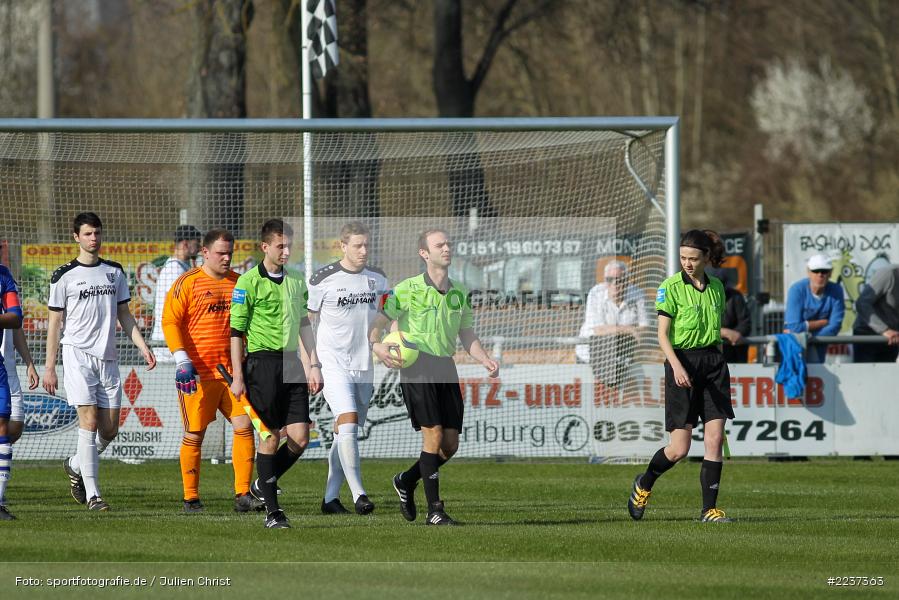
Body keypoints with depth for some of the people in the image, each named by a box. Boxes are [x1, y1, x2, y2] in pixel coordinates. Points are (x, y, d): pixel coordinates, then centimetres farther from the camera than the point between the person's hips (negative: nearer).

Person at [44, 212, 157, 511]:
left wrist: (143, 347, 4)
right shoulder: (64, 276, 1)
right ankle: (92, 493, -12)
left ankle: (75, 465, 31)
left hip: (107, 357, 4)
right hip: (77, 353, -4)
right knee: (89, 421, -13)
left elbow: (124, 315, 18)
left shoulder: (114, 272, 12)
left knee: (110, 429, 3)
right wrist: (49, 367, -1)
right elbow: (54, 323, 3)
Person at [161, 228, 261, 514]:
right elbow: (170, 321, -6)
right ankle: (191, 497, 10)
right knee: (195, 434, 0)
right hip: (197, 372, -4)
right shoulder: (188, 283, -2)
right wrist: (181, 359, -16)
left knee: (244, 426, -6)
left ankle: (243, 495, -3)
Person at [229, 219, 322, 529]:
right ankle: (272, 511, 3)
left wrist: (315, 365, 15)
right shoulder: (248, 282, -6)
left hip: (291, 361, 6)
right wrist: (237, 376, -9)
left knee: (300, 437, 0)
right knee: (270, 436, -4)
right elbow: (236, 330, -6)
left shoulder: (296, 281, 13)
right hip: (262, 361, -6)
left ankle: (263, 485, 23)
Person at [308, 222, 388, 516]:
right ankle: (358, 494, -20)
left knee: (345, 433, 8)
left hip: (364, 367, 5)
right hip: (334, 366, -5)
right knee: (348, 425, -18)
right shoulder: (323, 280, -7)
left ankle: (330, 497, 14)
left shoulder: (377, 278, 7)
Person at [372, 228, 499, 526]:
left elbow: (467, 336, 18)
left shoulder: (459, 293, 13)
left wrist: (485, 360, 2)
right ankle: (434, 509, -9)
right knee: (433, 434, -14)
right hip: (417, 366, -6)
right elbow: (377, 323, -2)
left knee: (450, 444, 4)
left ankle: (406, 480, 29)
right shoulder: (408, 289, -3)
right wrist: (377, 345, -22)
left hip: (446, 367, 6)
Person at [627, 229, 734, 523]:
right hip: (683, 360, -4)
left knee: (715, 438, -6)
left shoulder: (716, 287, 10)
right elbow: (663, 334, -9)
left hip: (714, 362, 4)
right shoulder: (671, 287, -6)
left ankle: (709, 508, -2)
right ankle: (643, 484, 24)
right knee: (680, 448, -4)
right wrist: (676, 365, -23)